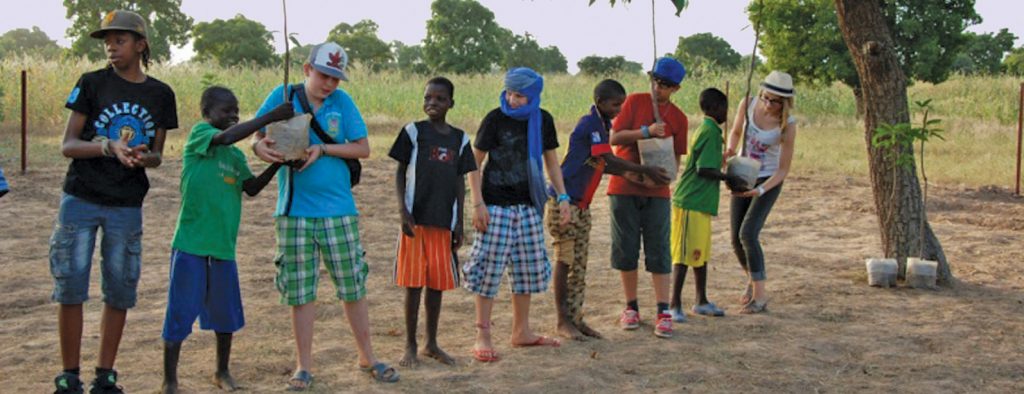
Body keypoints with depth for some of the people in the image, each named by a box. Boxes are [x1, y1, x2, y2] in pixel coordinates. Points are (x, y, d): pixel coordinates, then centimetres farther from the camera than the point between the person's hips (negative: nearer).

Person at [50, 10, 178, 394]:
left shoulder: (161, 94, 5)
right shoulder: (91, 84, -2)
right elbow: (67, 145, -5)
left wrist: (143, 156, -14)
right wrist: (109, 147, -23)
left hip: (127, 207, 2)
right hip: (81, 201, -2)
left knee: (120, 293, 5)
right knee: (70, 289, -1)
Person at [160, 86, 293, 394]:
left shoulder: (236, 155, 14)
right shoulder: (199, 133, -6)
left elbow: (252, 187, 8)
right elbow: (225, 137, -26)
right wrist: (270, 117, -29)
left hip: (223, 244, 7)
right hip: (191, 242, -6)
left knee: (226, 312, 14)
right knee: (181, 311, 0)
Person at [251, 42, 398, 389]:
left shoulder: (342, 101, 0)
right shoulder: (283, 96, 0)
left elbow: (363, 149, -1)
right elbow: (256, 135, 6)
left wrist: (322, 149, -14)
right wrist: (259, 146, -18)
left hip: (339, 210, 0)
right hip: (294, 213, 0)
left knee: (353, 288, 8)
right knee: (300, 292, 6)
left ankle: (367, 358, 23)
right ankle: (303, 367, 17)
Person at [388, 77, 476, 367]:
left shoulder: (459, 139, 9)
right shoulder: (413, 132, 0)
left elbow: (460, 182, 11)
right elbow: (400, 173, 0)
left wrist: (459, 223, 7)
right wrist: (402, 210, -11)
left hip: (444, 222, 3)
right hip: (416, 219, -3)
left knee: (437, 283, 9)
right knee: (413, 283, 1)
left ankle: (432, 344, 21)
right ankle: (410, 346, 12)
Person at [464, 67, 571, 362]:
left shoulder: (542, 120, 5)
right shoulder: (495, 119, -8)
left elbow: (551, 161, 15)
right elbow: (474, 163, -5)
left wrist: (562, 197, 7)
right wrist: (478, 203, -12)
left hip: (528, 205, 5)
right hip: (496, 204, -5)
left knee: (529, 268, 10)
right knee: (490, 267, -6)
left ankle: (521, 332, 23)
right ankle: (483, 336, 1)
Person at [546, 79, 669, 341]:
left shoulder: (602, 125, 12)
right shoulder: (590, 124, -16)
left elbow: (602, 165, 13)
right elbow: (609, 160, -18)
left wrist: (636, 173, 6)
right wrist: (645, 170, -14)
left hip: (581, 204, 9)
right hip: (564, 200, -9)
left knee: (579, 263, 9)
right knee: (565, 261, -3)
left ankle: (575, 319, 14)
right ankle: (563, 321, 4)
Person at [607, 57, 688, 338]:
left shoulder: (678, 118, 3)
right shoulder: (635, 102, -1)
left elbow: (675, 160, 5)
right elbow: (614, 137, -9)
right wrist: (647, 131, -22)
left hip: (656, 192, 0)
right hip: (623, 187, 0)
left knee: (659, 251, -2)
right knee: (626, 249, 5)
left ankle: (663, 313, -1)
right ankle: (631, 307, 18)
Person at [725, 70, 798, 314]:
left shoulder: (787, 126, -22)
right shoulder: (748, 105, -13)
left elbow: (783, 169, -16)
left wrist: (760, 190, -29)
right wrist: (730, 150, -15)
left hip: (769, 182, -4)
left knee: (748, 234, -20)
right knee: (736, 239, 5)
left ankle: (760, 294, -9)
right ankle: (752, 278, 34)